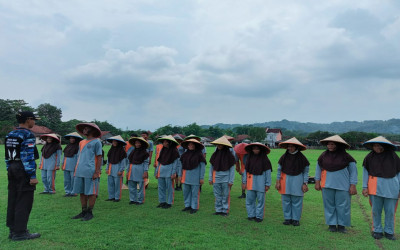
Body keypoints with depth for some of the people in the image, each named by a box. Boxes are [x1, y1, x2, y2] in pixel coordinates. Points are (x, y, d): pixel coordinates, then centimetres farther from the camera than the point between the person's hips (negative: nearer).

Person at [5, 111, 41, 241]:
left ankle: (13, 230, 18)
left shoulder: (10, 135, 12)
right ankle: (20, 232, 0)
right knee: (24, 201, -3)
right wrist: (33, 176, -18)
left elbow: (7, 156, 14)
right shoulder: (28, 135, -15)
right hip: (24, 170, -9)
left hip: (12, 168, 9)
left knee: (13, 200, 11)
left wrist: (9, 170, 20)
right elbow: (28, 156, -19)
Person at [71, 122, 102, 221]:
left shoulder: (96, 142, -3)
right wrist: (76, 170, 17)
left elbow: (99, 157, -6)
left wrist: (97, 172, -13)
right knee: (82, 192, 11)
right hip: (80, 172, 7)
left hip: (90, 172, -7)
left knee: (91, 193, 0)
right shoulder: (81, 142, 18)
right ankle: (84, 212, 21)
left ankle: (90, 213, 9)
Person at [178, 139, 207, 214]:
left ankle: (194, 207, 13)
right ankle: (187, 206, 25)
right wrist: (180, 175, 12)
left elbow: (203, 167, -5)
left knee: (194, 192, 1)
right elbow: (181, 165, 15)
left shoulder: (199, 154, -6)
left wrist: (202, 178, -8)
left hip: (195, 176, -5)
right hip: (186, 175, 5)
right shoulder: (185, 154, 7)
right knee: (186, 191, 11)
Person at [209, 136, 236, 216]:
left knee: (225, 195, 4)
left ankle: (225, 210, 16)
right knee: (217, 195, 10)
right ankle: (218, 210, 21)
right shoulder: (215, 155, 6)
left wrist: (231, 181, -8)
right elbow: (211, 167, 10)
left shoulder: (229, 155, -4)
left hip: (225, 179, -3)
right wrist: (210, 178, 6)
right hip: (216, 178, 3)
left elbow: (232, 169, -4)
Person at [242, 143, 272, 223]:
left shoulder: (264, 159, -3)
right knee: (249, 199, 6)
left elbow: (268, 172, -3)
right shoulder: (249, 158, 7)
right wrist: (244, 181, 7)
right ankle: (251, 215, 20)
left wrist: (267, 184, -5)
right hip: (251, 181, 3)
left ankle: (259, 216, 16)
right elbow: (245, 170, 10)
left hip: (260, 182, -3)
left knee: (260, 199, 3)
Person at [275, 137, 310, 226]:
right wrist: (278, 181, 3)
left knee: (297, 201, 2)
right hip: (286, 180, 2)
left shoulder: (301, 157, -1)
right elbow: (279, 170, 8)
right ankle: (288, 218, 17)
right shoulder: (284, 157, 3)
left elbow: (306, 171, 4)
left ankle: (296, 219, 15)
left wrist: (305, 183, -1)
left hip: (297, 181, -2)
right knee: (286, 201, 5)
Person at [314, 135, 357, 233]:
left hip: (342, 185, -2)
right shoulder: (324, 155, 3)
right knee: (329, 205, 7)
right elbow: (318, 169, 13)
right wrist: (317, 182, 9)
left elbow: (353, 171, 1)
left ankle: (341, 225, 17)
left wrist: (353, 185, -4)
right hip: (327, 185, 2)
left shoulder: (346, 157, -3)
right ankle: (332, 224, 19)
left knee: (342, 205, 2)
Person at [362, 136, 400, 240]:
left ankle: (389, 232, 20)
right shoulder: (370, 157, 2)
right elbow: (365, 171, 6)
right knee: (376, 210, 6)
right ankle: (377, 231, 19)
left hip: (391, 188, 0)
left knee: (390, 211, 5)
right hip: (375, 187, 0)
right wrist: (365, 187, 0)